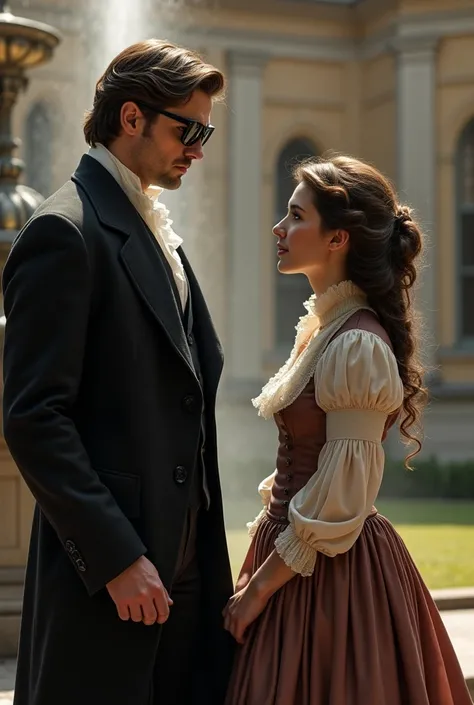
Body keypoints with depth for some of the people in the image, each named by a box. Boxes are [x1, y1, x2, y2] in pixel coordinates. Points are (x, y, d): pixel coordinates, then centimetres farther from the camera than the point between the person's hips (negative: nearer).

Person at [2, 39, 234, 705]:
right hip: (105, 573, -8)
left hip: (183, 564, 9)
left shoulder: (156, 231, 18)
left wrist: (200, 547, 14)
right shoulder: (65, 232, -11)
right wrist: (117, 559, -20)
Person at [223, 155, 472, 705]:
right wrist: (258, 573, 13)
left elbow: (339, 501, -20)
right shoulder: (321, 327, 9)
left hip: (329, 576, -8)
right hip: (289, 554, 9)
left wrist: (261, 585, -13)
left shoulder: (358, 346, -19)